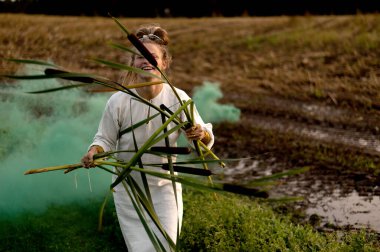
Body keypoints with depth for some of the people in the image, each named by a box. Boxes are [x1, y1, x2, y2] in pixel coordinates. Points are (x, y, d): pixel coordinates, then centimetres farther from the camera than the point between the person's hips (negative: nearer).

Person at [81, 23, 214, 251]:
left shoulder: (178, 98, -15)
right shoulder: (118, 101, -16)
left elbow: (207, 143, -14)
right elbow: (105, 139, -4)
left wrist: (201, 134, -37)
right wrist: (93, 152, -26)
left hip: (164, 188, 0)